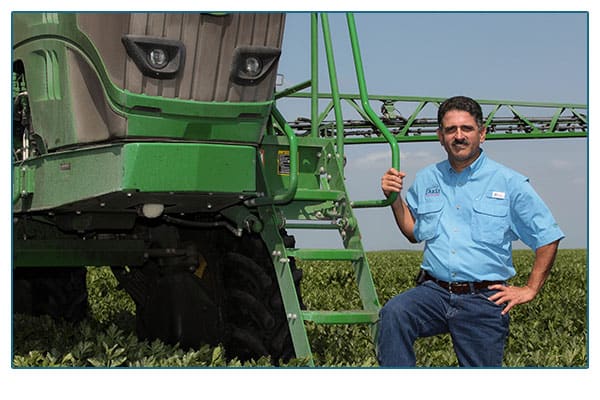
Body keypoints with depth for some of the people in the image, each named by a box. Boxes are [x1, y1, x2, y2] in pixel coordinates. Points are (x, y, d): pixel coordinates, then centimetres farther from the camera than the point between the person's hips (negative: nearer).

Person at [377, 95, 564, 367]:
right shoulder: (426, 180, 11)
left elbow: (548, 238, 6)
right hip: (434, 292, 2)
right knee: (393, 313, -30)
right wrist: (395, 199, 8)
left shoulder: (510, 183, 0)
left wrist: (531, 289, 3)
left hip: (483, 300, -2)